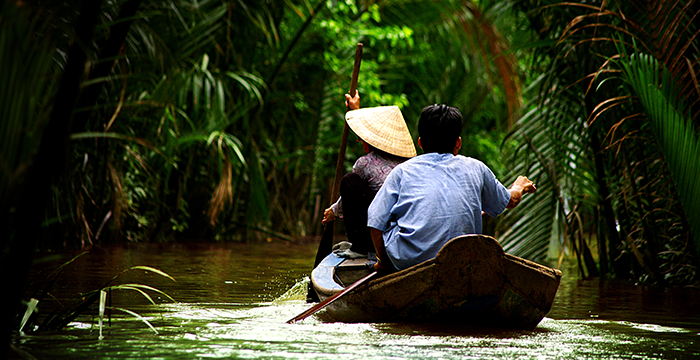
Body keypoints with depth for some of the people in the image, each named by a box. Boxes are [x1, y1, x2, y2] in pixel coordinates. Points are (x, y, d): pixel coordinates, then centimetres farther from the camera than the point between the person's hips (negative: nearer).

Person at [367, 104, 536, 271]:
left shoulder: (402, 171, 6)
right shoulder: (475, 169, 12)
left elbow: (376, 222, 0)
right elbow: (510, 200, 29)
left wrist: (384, 262, 17)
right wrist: (519, 188, 53)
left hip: (407, 261, -2)